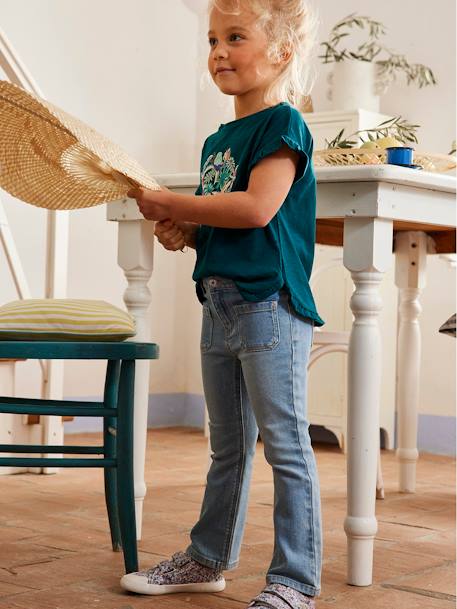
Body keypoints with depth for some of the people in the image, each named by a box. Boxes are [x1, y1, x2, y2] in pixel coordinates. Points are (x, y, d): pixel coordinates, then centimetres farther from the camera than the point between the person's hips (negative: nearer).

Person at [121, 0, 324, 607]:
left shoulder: (283, 124, -8)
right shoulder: (218, 141, 16)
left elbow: (256, 208, -23)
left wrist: (168, 203, -14)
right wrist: (184, 231, 2)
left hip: (270, 305, -9)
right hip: (219, 304, 9)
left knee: (285, 444, -3)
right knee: (228, 445, 17)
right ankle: (207, 559, 29)